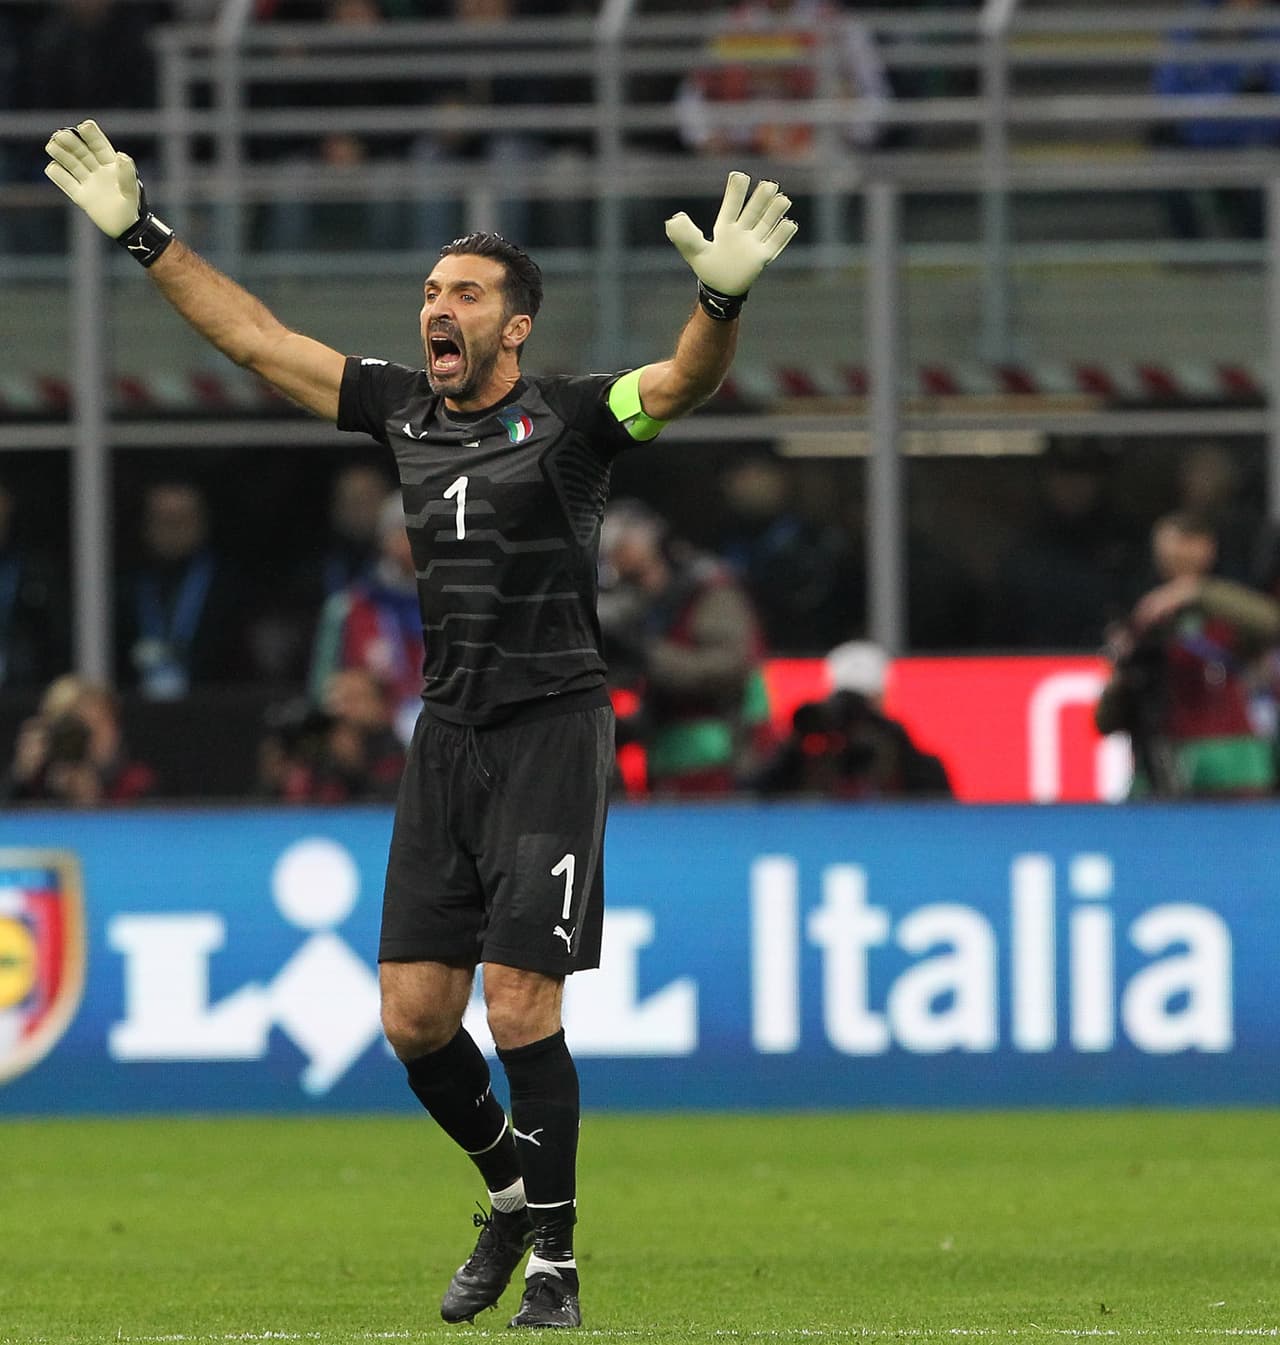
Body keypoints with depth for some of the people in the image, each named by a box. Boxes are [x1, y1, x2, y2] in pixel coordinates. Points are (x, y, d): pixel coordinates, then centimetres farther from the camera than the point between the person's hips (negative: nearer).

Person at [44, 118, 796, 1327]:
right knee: (414, 1016, 2)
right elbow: (254, 337, 17)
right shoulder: (403, 411, 10)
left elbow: (686, 380, -22)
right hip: (446, 732, 6)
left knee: (518, 1005, -11)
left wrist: (722, 298, -42)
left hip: (551, 729, -6)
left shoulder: (569, 419, -5)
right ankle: (511, 1195, 26)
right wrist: (142, 235, 15)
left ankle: (553, 1266, 1)